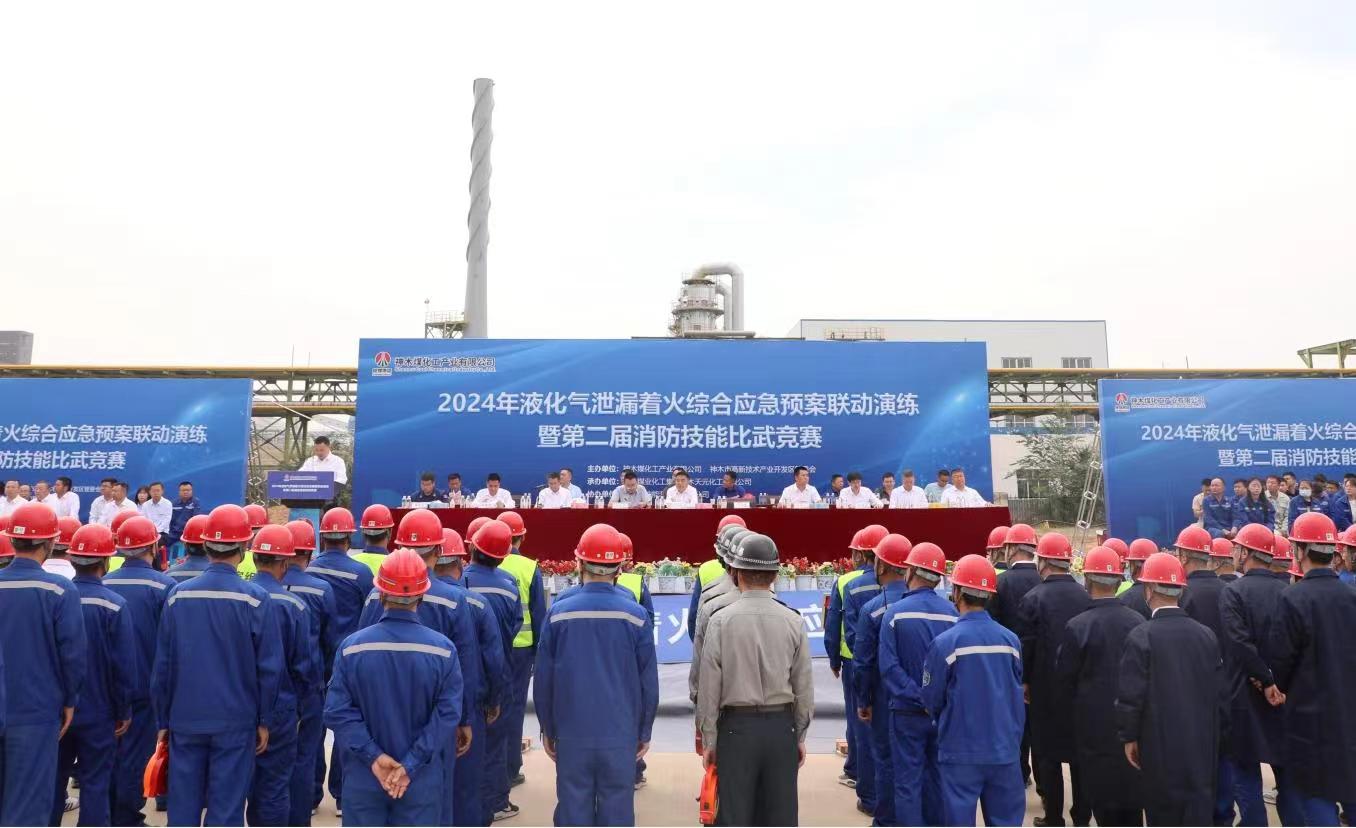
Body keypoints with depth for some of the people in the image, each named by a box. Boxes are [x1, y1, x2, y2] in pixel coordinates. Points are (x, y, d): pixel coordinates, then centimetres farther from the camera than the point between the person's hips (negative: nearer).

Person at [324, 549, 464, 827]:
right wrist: (411, 764, -14)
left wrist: (372, 756, -12)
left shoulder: (351, 647, -9)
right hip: (422, 779, 0)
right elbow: (447, 714, -15)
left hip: (363, 777, 1)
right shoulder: (443, 649, -11)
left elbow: (337, 712, -12)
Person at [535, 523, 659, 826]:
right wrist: (644, 732, 9)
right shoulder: (635, 614, -8)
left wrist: (548, 729, 12)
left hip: (571, 733, 1)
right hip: (621, 733, 0)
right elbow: (649, 682, -3)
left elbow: (543, 681, -1)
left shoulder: (558, 613, -7)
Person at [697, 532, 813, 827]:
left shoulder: (721, 620, -9)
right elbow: (804, 687, 1)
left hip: (737, 726, -2)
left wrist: (709, 739, 3)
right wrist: (800, 736, 12)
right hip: (782, 726, 2)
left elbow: (710, 687, -6)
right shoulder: (793, 621, -4)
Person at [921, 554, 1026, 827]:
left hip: (961, 751, -4)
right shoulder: (1010, 639, -4)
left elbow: (931, 700, -4)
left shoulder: (945, 642, -15)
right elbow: (1016, 694, 8)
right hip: (1004, 749, 4)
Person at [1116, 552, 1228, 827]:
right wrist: (1213, 730, 18)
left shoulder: (1141, 636, -14)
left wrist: (1128, 737, -1)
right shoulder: (1206, 634, -1)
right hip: (1203, 743, 4)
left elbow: (1130, 695, -13)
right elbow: (1221, 693, 5)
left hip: (1160, 745, -4)